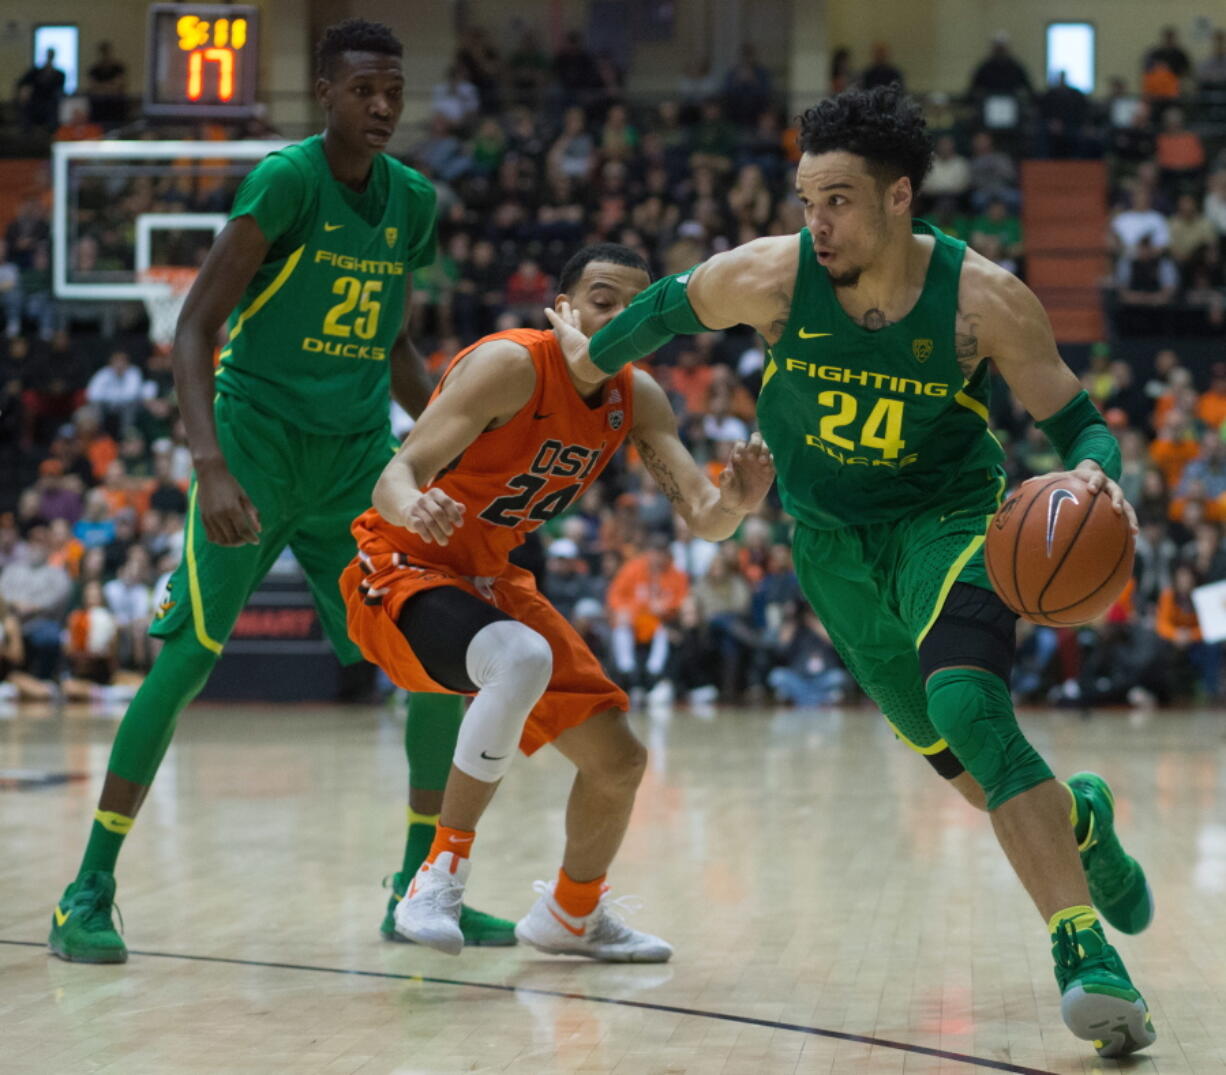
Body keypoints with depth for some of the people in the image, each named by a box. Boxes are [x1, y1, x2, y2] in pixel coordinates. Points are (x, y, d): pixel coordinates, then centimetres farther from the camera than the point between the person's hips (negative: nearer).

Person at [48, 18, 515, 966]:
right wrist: (212, 466, -27)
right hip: (257, 448, -6)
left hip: (359, 462, 6)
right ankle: (90, 893, -1)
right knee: (188, 658, -11)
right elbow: (195, 326, -16)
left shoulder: (412, 201, 7)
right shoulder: (286, 181, -13)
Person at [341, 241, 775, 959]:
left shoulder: (639, 399, -2)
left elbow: (701, 518, -6)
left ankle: (573, 914, 34)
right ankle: (442, 875, -27)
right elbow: (396, 473, -31)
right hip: (401, 567, -8)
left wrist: (733, 504, -30)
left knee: (618, 759, 7)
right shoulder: (513, 364, -24)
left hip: (489, 577, 8)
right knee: (523, 660, -38)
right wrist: (413, 506, -56)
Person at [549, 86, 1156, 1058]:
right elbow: (672, 307, 2)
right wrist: (594, 357, 17)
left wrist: (1095, 474, -36)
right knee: (966, 765, 6)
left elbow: (1078, 423, -14)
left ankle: (1085, 951, -28)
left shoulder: (985, 300, -23)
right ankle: (1077, 819, 41)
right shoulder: (767, 277, -20)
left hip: (949, 517, -3)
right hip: (832, 539, 3)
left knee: (968, 710, -29)